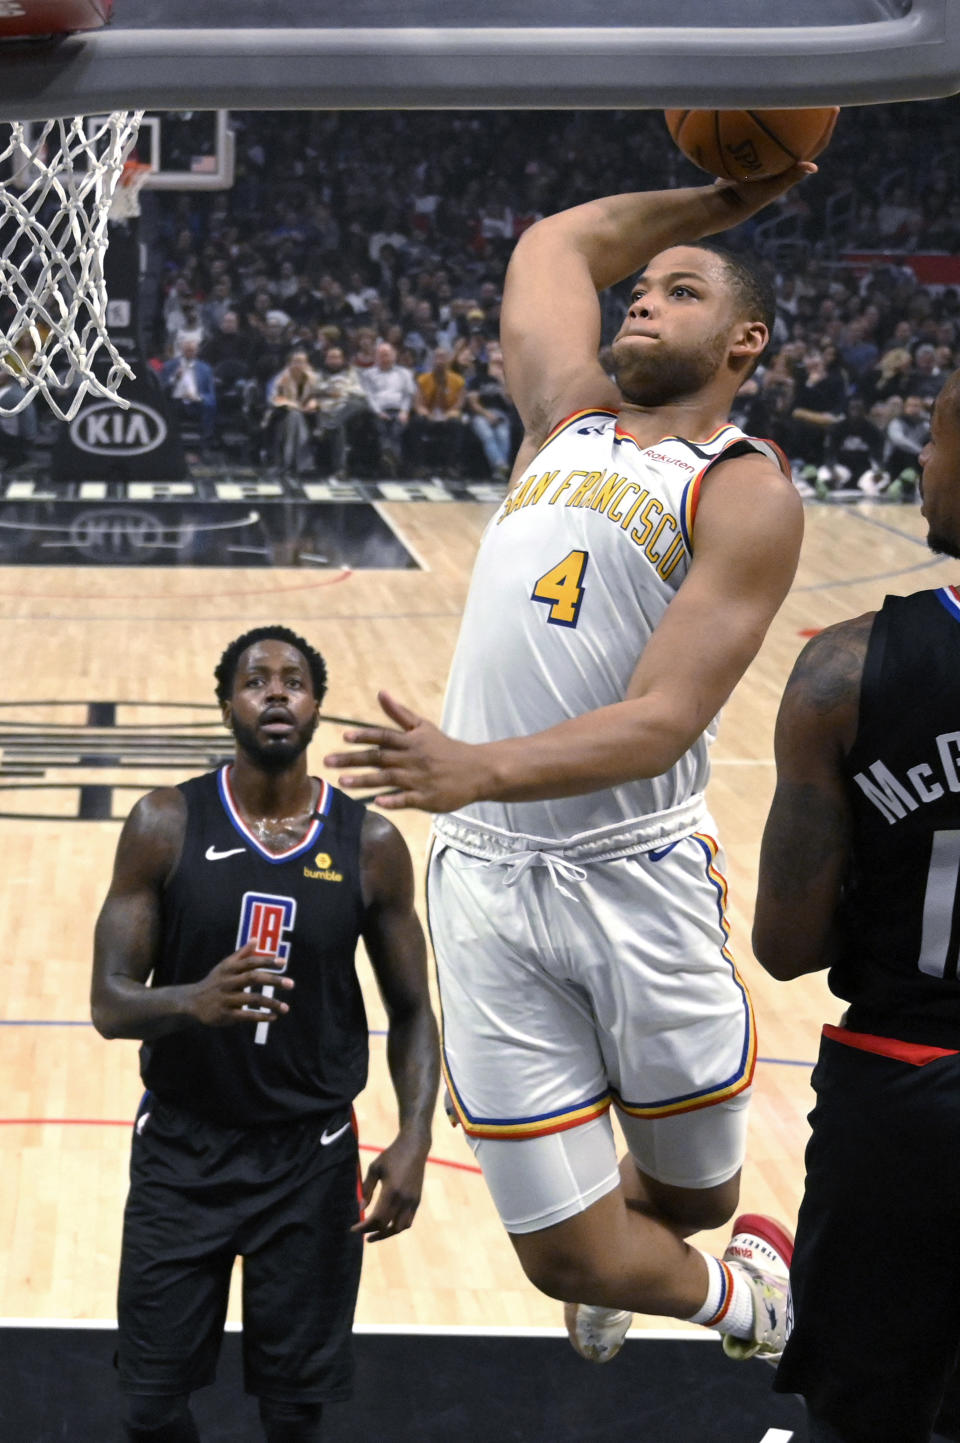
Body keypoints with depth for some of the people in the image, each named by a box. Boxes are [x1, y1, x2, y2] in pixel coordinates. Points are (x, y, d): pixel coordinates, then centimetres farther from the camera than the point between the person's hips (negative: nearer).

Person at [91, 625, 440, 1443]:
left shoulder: (370, 845, -4)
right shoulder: (165, 826, -8)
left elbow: (411, 1011, 5)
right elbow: (110, 1003, -10)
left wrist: (415, 1137, -11)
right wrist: (194, 1001, -32)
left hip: (313, 1156, 1)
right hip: (180, 1150, 0)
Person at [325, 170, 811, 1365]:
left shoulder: (745, 492, -5)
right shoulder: (567, 420, 13)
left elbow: (663, 722, -17)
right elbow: (562, 241, 28)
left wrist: (481, 768, -32)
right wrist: (727, 195, 25)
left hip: (635, 880, -3)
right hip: (484, 877, 4)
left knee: (692, 1200, 13)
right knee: (569, 1260, 3)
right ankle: (724, 1299, 37)